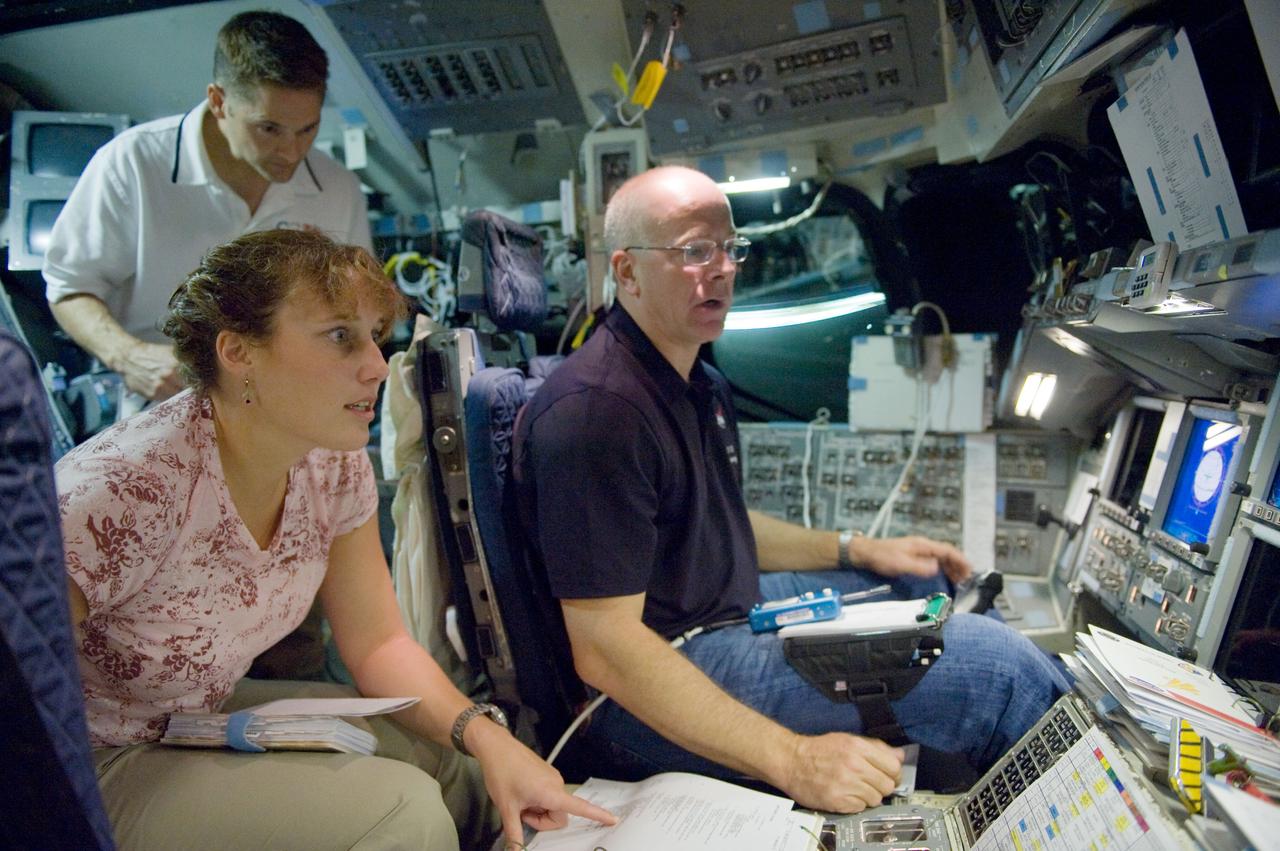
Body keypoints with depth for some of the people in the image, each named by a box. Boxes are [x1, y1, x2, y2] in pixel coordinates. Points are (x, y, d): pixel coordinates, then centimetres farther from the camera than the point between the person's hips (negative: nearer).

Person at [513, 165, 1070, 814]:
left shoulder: (698, 384, 9)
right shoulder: (595, 410, -25)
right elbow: (604, 652, -27)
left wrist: (857, 550, 13)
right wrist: (791, 760, -29)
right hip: (645, 699, -11)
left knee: (922, 583, 21)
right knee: (995, 662, -17)